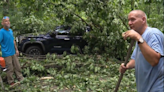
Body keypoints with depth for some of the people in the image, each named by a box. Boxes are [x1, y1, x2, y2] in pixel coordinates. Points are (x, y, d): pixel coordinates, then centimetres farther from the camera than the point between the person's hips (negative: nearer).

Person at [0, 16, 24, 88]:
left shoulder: (10, 30, 8)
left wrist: (16, 49, 17)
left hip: (13, 53, 7)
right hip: (7, 54, -7)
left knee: (17, 66, 15)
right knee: (10, 69, 1)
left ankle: (21, 79, 27)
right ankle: (11, 82, 14)